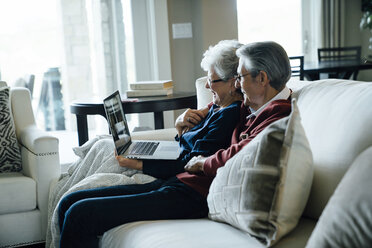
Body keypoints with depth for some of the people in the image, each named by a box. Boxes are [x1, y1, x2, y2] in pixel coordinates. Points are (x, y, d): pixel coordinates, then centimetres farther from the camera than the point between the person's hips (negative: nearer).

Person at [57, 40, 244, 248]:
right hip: (168, 184, 10)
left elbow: (190, 165, -12)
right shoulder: (216, 109, 20)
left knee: (80, 213, -19)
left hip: (187, 196, -10)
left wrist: (136, 164, -3)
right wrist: (181, 127, 4)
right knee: (70, 202, 3)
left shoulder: (230, 114, -10)